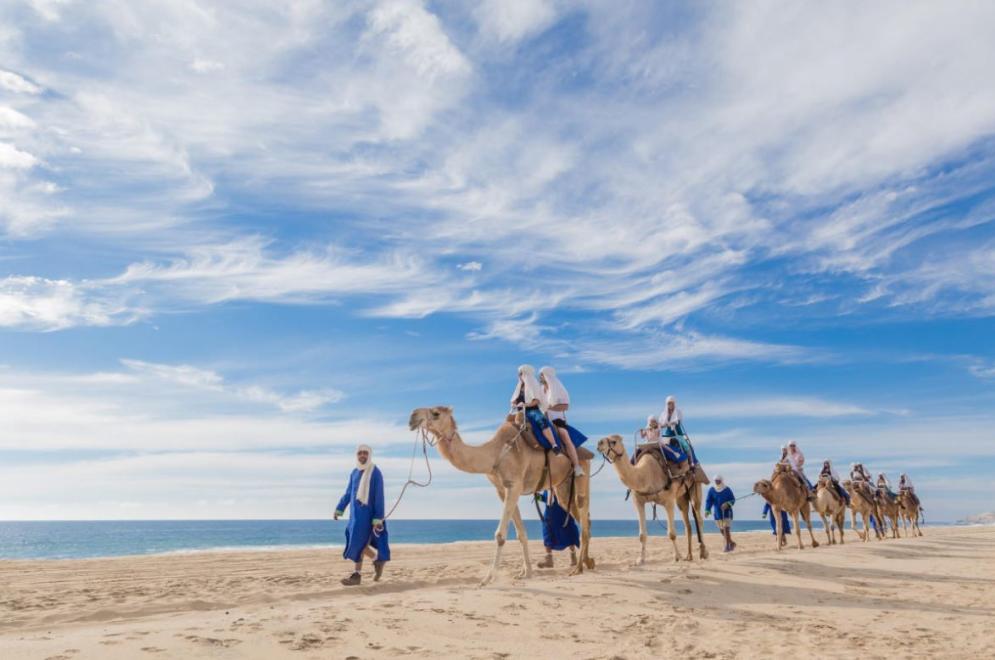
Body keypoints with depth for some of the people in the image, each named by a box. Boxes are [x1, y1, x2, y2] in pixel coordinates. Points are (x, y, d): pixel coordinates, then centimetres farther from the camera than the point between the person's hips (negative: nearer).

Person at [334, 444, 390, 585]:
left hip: (367, 514, -7)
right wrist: (339, 509, 18)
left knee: (358, 542, -7)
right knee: (360, 542, 11)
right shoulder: (354, 473, 8)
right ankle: (378, 560, 30)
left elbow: (379, 498, -13)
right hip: (355, 513, 7)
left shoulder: (375, 473, -11)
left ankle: (357, 574, 4)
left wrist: (378, 519, -16)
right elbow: (348, 493, 19)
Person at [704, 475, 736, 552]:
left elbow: (733, 499, 0)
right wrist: (707, 511, -15)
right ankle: (731, 543, 28)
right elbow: (708, 501, -4)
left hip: (727, 512, -3)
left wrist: (728, 504, -20)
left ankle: (727, 546, -7)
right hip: (717, 513, 3)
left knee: (726, 529, -13)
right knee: (722, 530, 9)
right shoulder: (711, 490, -1)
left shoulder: (727, 489, -5)